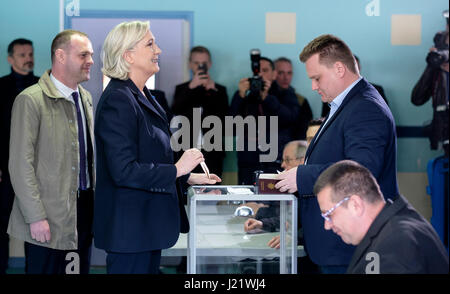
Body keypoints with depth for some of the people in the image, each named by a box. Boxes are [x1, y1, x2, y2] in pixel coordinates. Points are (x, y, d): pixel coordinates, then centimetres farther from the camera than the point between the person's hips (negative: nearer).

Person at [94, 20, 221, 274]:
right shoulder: (118, 100, -17)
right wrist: (177, 170, -16)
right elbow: (123, 171, -24)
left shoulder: (144, 97, 14)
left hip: (149, 224, 10)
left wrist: (189, 177, 17)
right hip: (130, 227, -10)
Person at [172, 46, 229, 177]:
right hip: (187, 152, 0)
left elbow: (223, 116, -1)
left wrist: (212, 90, -11)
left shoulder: (219, 90, 12)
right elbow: (175, 110, -5)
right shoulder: (181, 89, 13)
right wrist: (191, 87, -15)